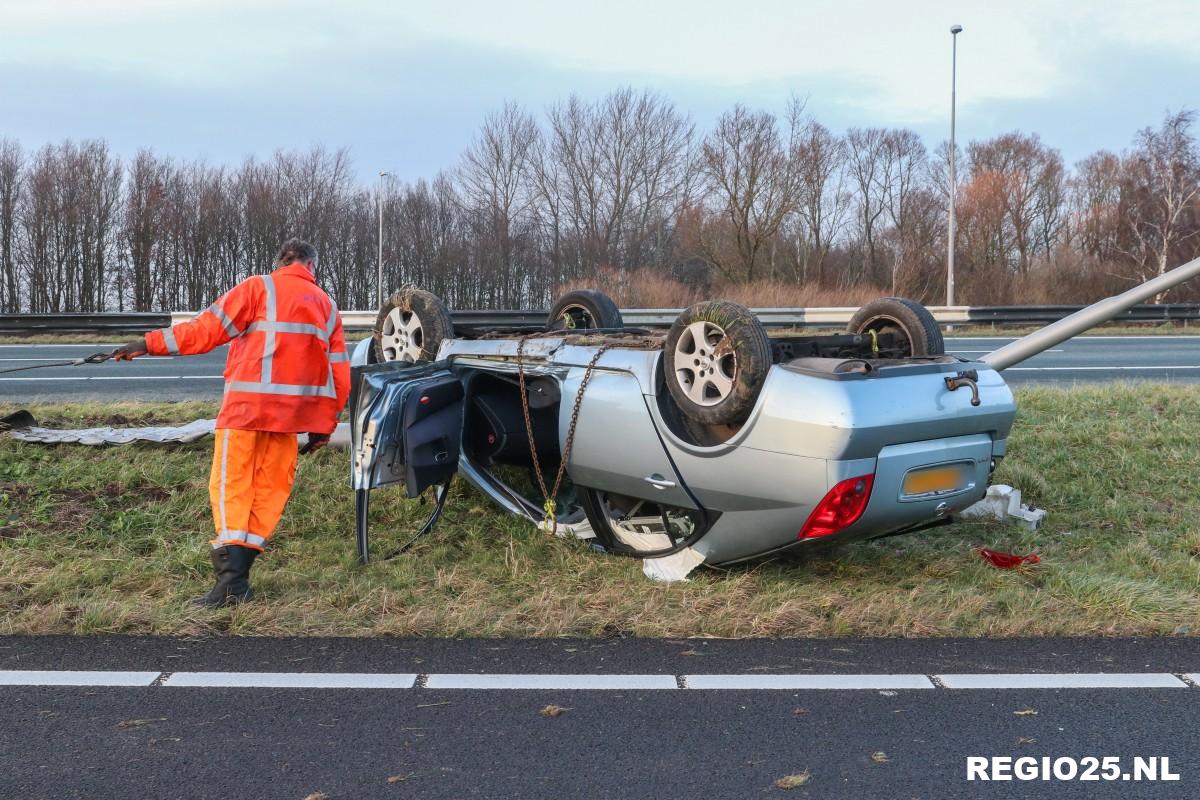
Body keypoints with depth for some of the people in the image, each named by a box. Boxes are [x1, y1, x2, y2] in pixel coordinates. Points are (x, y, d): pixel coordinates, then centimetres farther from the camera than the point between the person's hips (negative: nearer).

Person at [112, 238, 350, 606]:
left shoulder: (260, 288, 3)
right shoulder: (328, 307, 18)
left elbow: (209, 328, -5)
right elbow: (339, 373, 16)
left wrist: (151, 343, -1)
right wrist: (324, 425, 20)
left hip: (248, 405, -4)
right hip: (292, 411, 5)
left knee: (230, 486, -3)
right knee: (271, 488, 9)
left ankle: (231, 577, -14)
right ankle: (239, 572, 7)